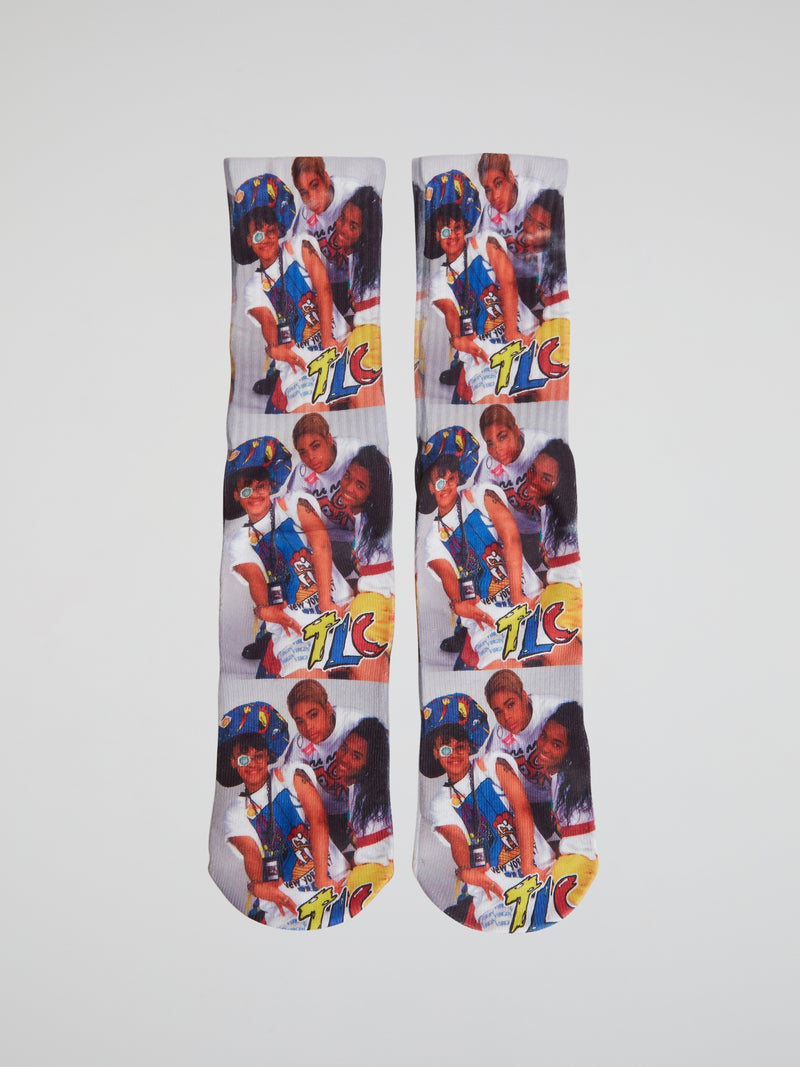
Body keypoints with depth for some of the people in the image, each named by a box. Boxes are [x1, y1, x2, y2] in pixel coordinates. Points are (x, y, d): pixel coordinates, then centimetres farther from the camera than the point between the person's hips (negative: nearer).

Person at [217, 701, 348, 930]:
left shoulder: (291, 775, 7)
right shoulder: (235, 815, 12)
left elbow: (318, 821, -6)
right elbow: (250, 852, -8)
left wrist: (322, 881, -19)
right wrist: (257, 885, -32)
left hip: (330, 875, -2)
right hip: (284, 894, 2)